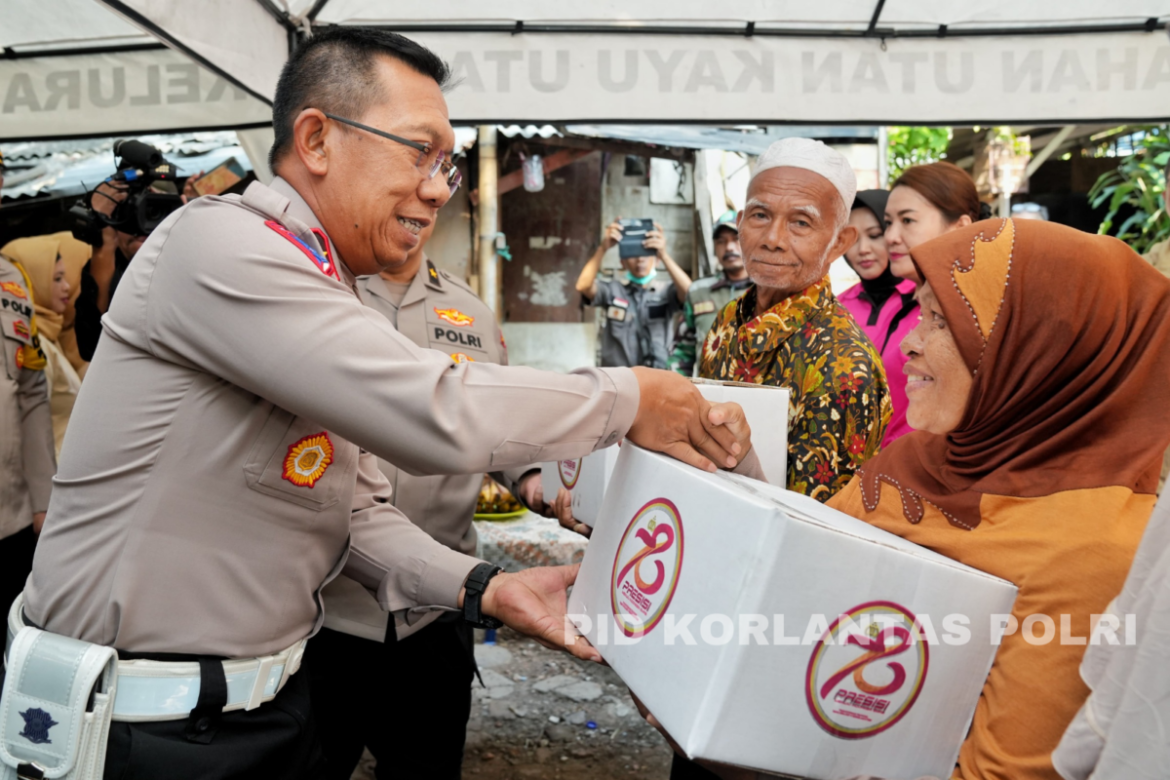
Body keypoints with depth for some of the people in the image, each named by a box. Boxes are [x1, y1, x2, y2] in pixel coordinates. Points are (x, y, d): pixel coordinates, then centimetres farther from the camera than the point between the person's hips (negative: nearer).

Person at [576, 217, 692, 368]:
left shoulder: (667, 291, 7)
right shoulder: (612, 289, 8)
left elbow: (690, 291, -14)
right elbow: (583, 286, -9)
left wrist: (664, 255, -26)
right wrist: (603, 249, -21)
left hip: (659, 374, 0)